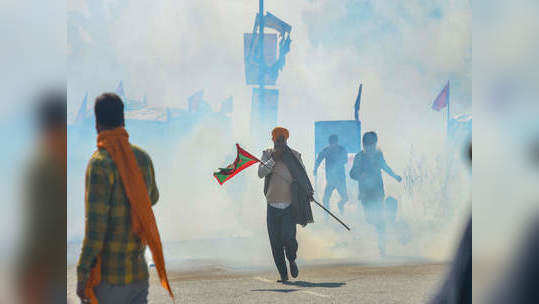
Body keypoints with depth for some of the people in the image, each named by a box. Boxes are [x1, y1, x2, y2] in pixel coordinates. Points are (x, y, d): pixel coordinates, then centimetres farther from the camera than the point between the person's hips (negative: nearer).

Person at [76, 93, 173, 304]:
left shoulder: (99, 164, -15)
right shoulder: (143, 158, 4)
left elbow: (95, 225, -19)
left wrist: (82, 274, -14)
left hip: (107, 277, -6)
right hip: (138, 271, 6)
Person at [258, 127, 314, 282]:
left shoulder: (295, 156, 4)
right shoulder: (267, 154, 6)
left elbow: (303, 175, 12)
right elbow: (261, 173, -7)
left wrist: (308, 192, 0)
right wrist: (273, 159, -16)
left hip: (290, 205, -2)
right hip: (272, 206, 2)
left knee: (288, 237, -16)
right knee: (275, 243, 1)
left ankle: (292, 260, 16)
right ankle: (283, 274, 14)